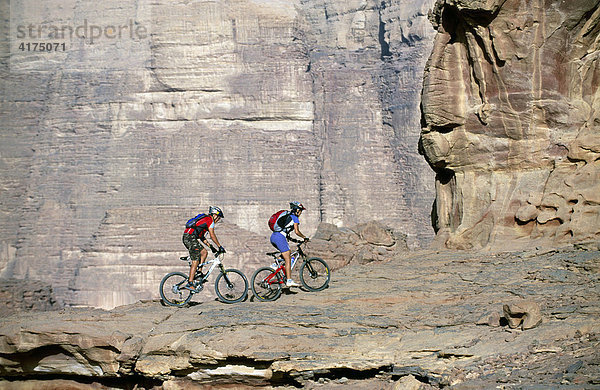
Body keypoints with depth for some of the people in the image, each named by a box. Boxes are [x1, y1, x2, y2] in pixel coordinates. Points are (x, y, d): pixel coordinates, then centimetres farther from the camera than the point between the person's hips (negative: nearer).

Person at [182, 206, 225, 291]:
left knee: (204, 252, 15)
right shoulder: (210, 220, -3)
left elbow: (201, 236, 28)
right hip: (190, 238, -10)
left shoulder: (205, 219, 26)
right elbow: (212, 235, -10)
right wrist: (220, 246, -5)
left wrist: (210, 246, 25)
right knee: (195, 262, -9)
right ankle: (190, 283, -13)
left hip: (186, 237, 10)